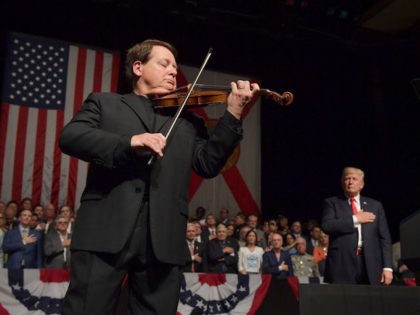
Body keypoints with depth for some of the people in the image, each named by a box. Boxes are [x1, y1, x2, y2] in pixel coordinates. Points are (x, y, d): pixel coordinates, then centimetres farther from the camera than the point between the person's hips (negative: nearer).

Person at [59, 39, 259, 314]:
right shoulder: (104, 103, 17)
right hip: (105, 229, -2)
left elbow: (208, 165, 9)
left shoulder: (188, 121, 23)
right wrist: (129, 143, -16)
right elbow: (69, 136, 0)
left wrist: (233, 114, -3)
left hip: (163, 238, 2)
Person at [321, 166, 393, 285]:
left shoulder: (375, 205, 16)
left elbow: (384, 238, 12)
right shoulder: (332, 203, 10)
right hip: (342, 263, -2)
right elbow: (326, 226, -8)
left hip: (370, 265, 2)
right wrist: (355, 219, -7)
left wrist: (387, 267, 2)